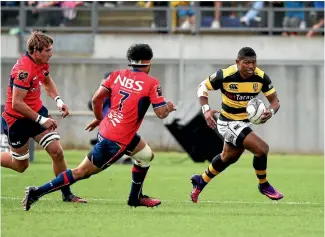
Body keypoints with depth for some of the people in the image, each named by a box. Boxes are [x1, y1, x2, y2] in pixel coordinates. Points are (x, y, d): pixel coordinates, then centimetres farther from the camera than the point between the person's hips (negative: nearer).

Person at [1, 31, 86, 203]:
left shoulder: (42, 63, -1)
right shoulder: (23, 70, -29)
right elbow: (16, 103, -29)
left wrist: (58, 100, 4)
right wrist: (41, 120, -25)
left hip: (37, 111, 7)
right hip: (17, 119, -7)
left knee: (57, 152, -5)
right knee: (21, 165, 7)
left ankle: (67, 194, 5)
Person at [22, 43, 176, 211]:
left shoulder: (117, 75, 6)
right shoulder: (151, 83, -10)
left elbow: (96, 99, 3)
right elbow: (161, 113, -9)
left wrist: (99, 119, 19)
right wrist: (169, 108, 13)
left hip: (106, 130, 8)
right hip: (117, 141, -8)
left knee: (146, 155, 25)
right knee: (82, 172, -2)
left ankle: (136, 197, 35)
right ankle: (37, 192, -5)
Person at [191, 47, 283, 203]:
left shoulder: (261, 77, -14)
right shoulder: (225, 75, -24)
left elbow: (274, 101, -6)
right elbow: (202, 87, -9)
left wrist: (271, 111, -30)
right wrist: (206, 110, -23)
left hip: (245, 122, 6)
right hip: (228, 123, -6)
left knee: (229, 157, 27)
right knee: (261, 148, -20)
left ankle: (201, 181, 50)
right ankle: (264, 186, 4)